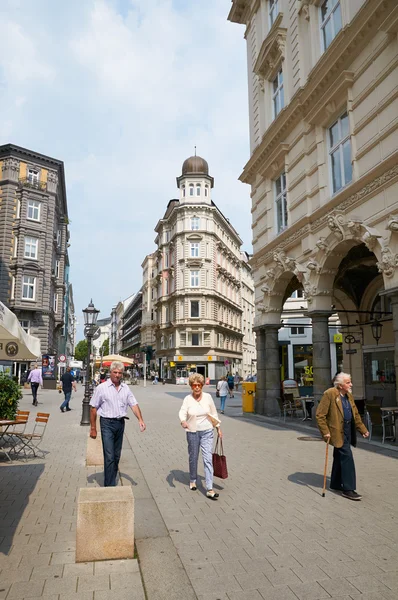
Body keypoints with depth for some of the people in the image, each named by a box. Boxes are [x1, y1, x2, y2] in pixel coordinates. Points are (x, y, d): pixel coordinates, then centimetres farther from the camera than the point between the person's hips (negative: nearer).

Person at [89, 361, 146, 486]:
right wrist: (93, 428, -5)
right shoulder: (102, 388, -5)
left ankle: (111, 482, 27)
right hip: (107, 423, -5)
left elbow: (134, 404, 4)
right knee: (109, 456, -8)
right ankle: (109, 486, 0)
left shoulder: (125, 388, 7)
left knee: (117, 456, 13)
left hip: (120, 423, 5)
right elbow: (93, 408, -3)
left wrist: (140, 419, -10)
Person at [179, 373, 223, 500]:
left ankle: (209, 489, -4)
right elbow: (182, 412, -22)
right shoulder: (188, 399, -8)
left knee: (208, 459, -6)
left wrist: (218, 428, 11)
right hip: (192, 432, 0)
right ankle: (192, 481, 40)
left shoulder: (208, 397, -3)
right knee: (193, 458, 15)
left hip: (207, 432, 0)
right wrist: (183, 421, -44)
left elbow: (214, 413, 8)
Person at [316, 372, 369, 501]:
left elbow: (356, 414, 19)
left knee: (340, 457, 17)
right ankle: (348, 489, -1)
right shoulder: (329, 394, -16)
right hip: (337, 431, -8)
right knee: (347, 457, -9)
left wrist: (363, 430, 13)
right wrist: (325, 432, -19)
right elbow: (320, 415, -16)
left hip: (348, 430, 8)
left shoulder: (349, 396, 10)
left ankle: (335, 484, 30)